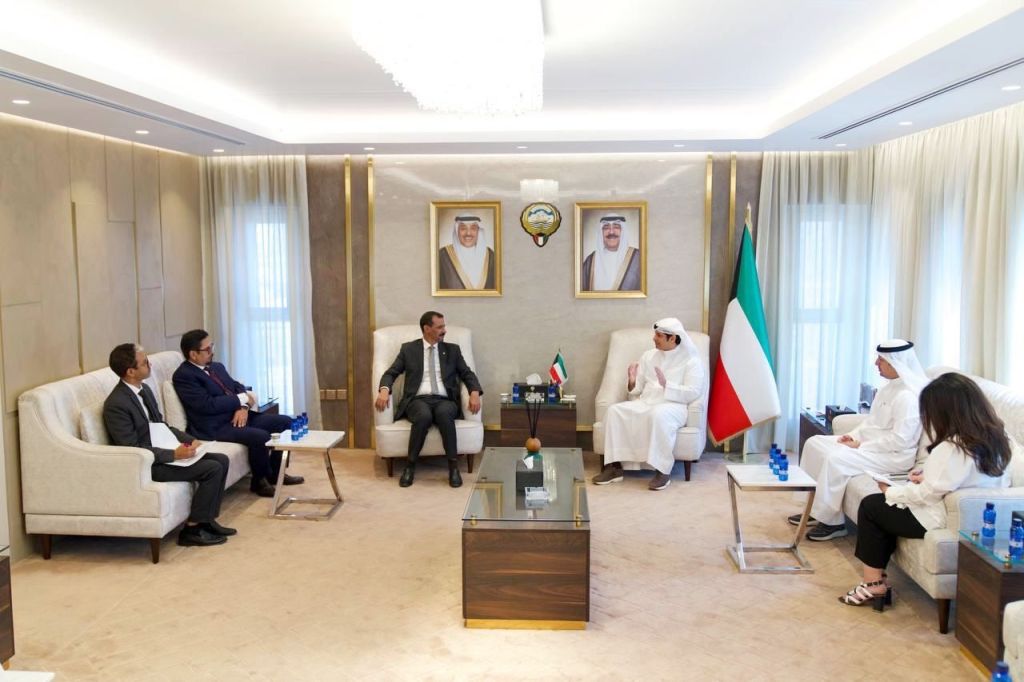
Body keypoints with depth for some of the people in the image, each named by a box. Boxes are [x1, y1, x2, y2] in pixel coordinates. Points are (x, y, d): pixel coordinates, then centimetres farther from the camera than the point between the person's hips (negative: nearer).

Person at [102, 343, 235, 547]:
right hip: (147, 464, -9)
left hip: (163, 451, 9)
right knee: (212, 469, -18)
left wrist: (191, 440, 2)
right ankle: (191, 529, -6)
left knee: (221, 460, 1)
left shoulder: (144, 389, 6)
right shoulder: (116, 404, -22)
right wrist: (174, 454, -23)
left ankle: (206, 520, 9)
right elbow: (133, 450, -22)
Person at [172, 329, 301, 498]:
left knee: (285, 421, 3)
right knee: (260, 436, -30)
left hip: (238, 415, 9)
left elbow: (238, 388, 14)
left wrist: (243, 407, -9)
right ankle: (259, 481, -5)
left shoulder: (217, 367, 17)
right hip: (216, 426, -9)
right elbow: (208, 405, -21)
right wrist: (242, 399, -12)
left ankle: (275, 471, 15)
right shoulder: (183, 376, -11)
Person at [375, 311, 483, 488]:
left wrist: (475, 392, -10)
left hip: (444, 401, 1)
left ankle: (453, 466, -27)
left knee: (443, 413, -37)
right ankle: (410, 466, -21)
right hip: (418, 400, -1)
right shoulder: (408, 349, 13)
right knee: (424, 415, -37)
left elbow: (467, 374, 11)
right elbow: (391, 373, 8)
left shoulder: (452, 350, 17)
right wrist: (384, 390, -15)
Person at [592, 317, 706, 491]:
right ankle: (614, 466, -19)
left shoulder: (691, 360, 2)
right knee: (615, 410, -21)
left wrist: (666, 384, -19)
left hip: (673, 406, -5)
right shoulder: (648, 356, 18)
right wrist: (632, 382, -6)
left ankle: (663, 470, -29)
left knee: (657, 414, -40)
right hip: (645, 403, 5)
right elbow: (637, 390, 17)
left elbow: (694, 392, -10)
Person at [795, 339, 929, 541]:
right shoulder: (890, 387, 11)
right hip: (869, 444, 11)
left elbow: (899, 440, -26)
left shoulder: (909, 396, -21)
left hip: (894, 456, -11)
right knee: (814, 443, 3)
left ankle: (832, 521, -14)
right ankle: (815, 508, 7)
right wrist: (854, 436, 1)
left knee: (835, 458, -29)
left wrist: (861, 446, -20)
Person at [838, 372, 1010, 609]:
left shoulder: (952, 448, -29)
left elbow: (927, 494, -22)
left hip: (941, 519, -9)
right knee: (885, 503, 18)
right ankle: (876, 580, 17)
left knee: (870, 506, 5)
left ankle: (874, 585, 14)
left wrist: (891, 491, -6)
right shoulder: (992, 437, -1)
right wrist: (927, 474, 1)